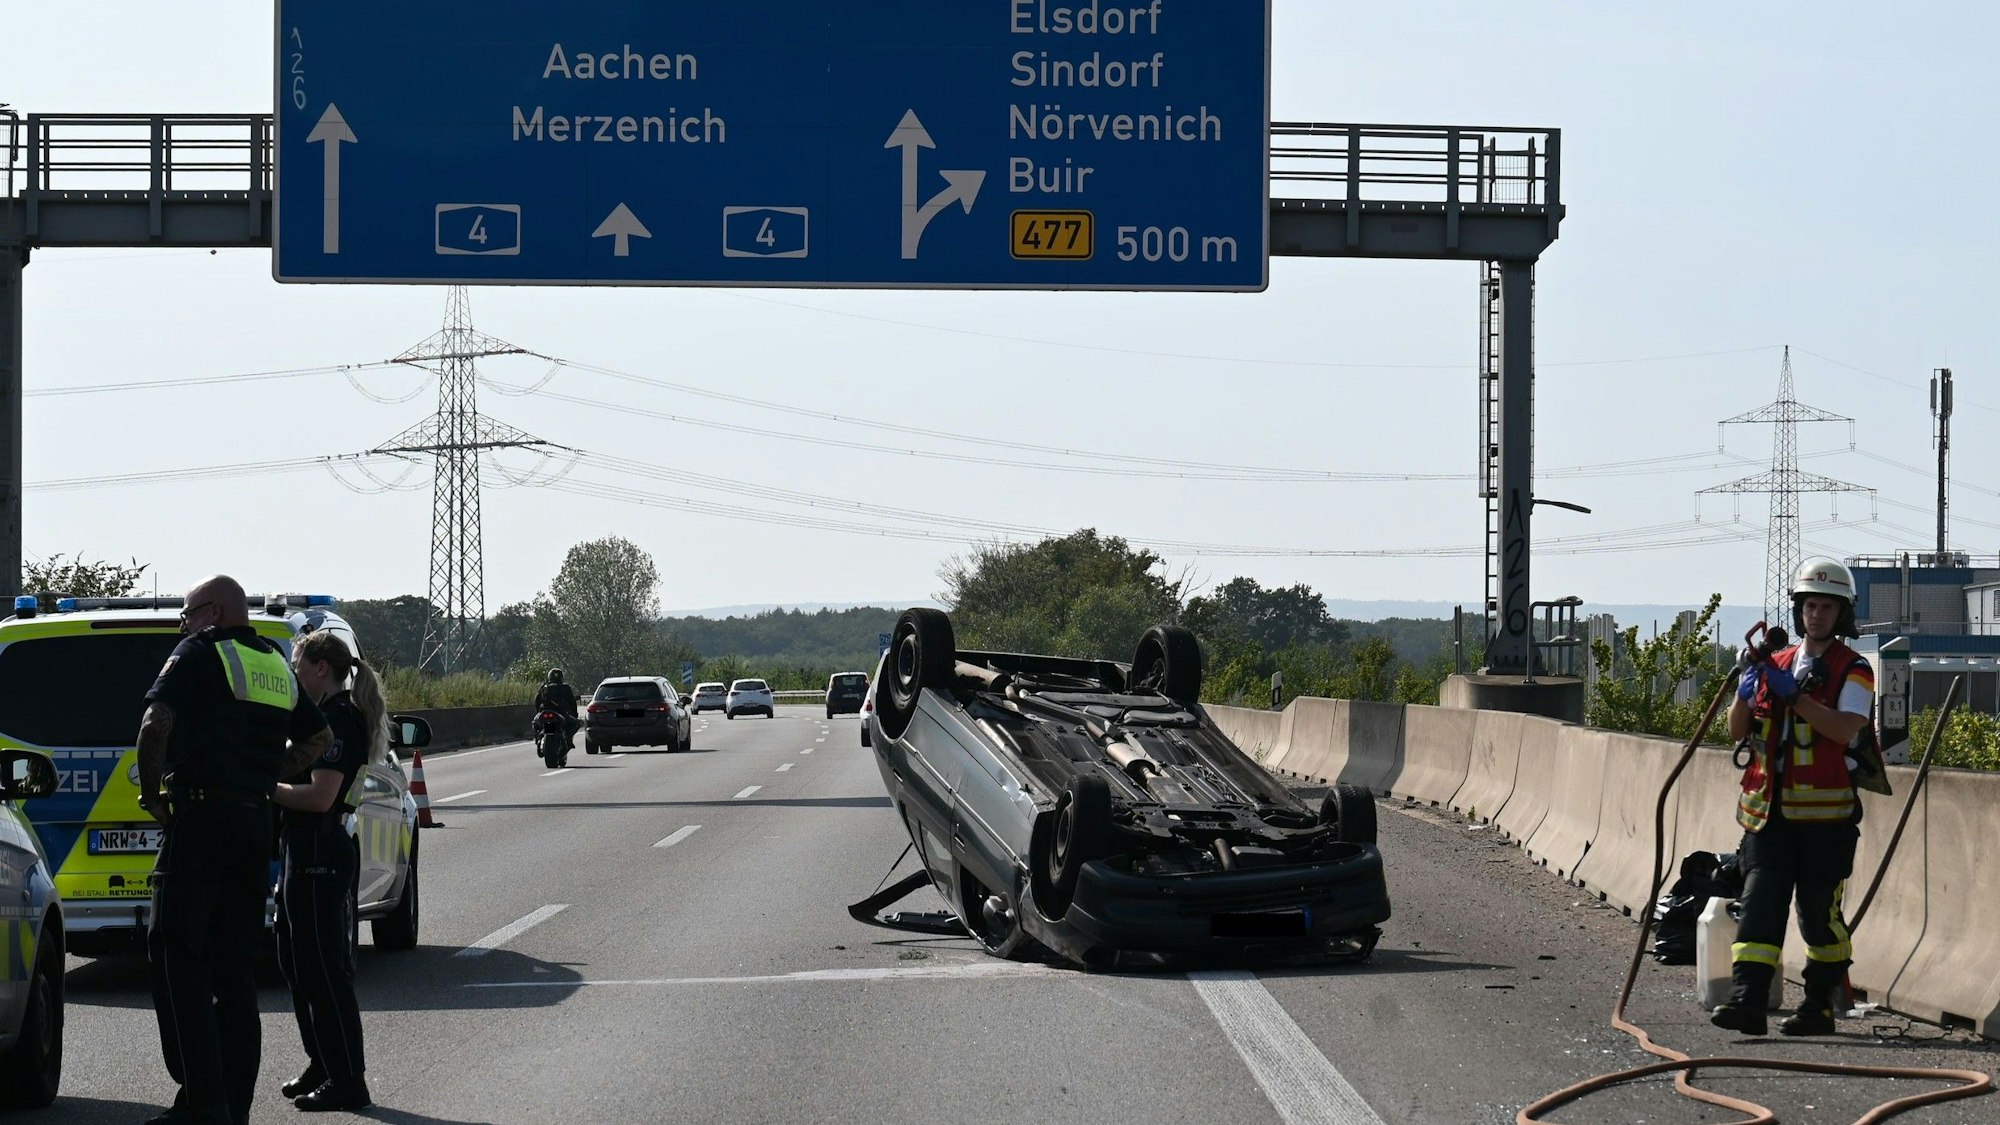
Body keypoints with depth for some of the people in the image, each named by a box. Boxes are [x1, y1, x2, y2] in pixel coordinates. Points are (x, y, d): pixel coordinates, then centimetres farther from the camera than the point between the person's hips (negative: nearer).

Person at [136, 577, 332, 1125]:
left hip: (201, 816, -7)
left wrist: (152, 794, -6)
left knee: (177, 959, -5)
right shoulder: (276, 666, 18)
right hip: (256, 823, 7)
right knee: (235, 968, 12)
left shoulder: (199, 654, -5)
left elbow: (155, 725, -18)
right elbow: (320, 737, 28)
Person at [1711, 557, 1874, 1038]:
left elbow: (1845, 729, -15)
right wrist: (1746, 690, -6)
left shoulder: (1853, 669, 2)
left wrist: (1794, 694, -20)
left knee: (1820, 912, 2)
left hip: (1825, 812, -4)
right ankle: (1746, 1000, -16)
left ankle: (1819, 1006, 14)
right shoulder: (1776, 663, 17)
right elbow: (1737, 731, 14)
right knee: (1760, 902, -8)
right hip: (1769, 809, 4)